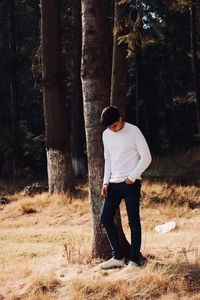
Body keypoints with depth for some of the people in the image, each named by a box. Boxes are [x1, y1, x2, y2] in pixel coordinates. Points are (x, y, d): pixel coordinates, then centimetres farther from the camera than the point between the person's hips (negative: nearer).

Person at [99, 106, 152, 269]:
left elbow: (146, 157, -9)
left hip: (131, 184, -6)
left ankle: (134, 260, 2)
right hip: (113, 183, 6)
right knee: (106, 218, 3)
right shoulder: (106, 135, 9)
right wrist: (106, 182, 6)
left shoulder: (133, 131, -10)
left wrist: (132, 177, -13)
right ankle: (118, 257, 12)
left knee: (133, 221, -3)